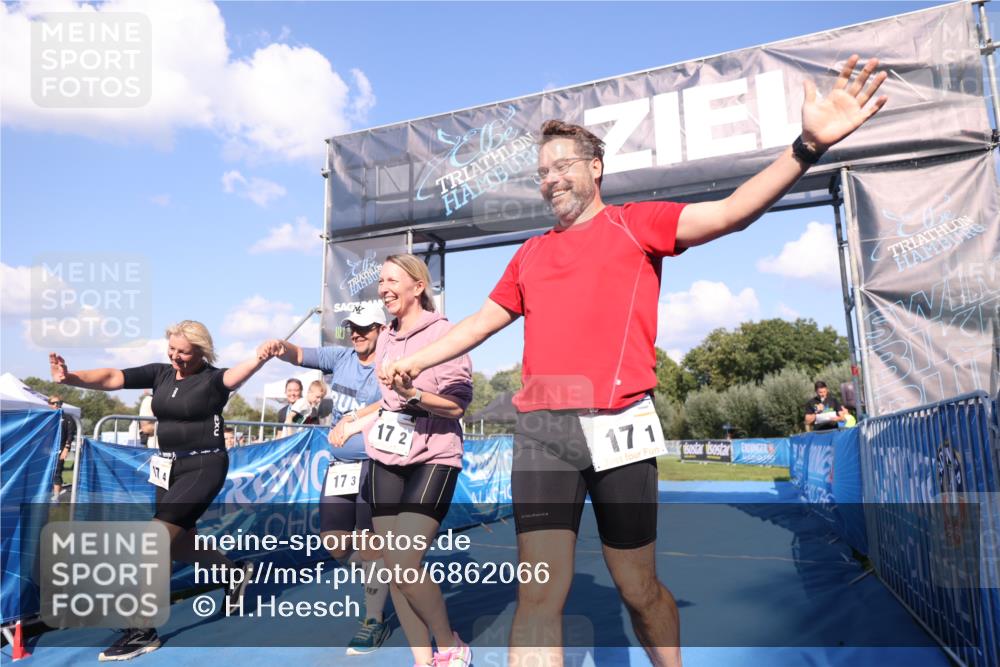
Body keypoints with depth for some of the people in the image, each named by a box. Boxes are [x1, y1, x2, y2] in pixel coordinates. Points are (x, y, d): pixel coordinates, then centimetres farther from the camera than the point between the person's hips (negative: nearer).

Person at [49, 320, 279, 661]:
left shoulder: (211, 379, -12)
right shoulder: (160, 373, 4)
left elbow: (237, 374, -33)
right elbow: (112, 378, -6)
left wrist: (259, 359, -55)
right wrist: (70, 377, -24)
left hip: (203, 467, -7)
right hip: (169, 467, 8)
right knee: (176, 545, 18)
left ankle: (142, 631, -1)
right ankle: (235, 570, 41)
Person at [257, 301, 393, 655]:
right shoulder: (340, 357, 6)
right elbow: (300, 355, -4)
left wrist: (353, 420, -26)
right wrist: (281, 347, -25)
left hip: (375, 464, -6)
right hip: (340, 465, 6)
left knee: (371, 543, -3)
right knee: (335, 544, 8)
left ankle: (375, 622, 15)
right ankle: (384, 574, 35)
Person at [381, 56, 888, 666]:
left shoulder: (636, 223, 8)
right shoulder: (530, 254, 19)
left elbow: (731, 212, -6)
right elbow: (481, 322, 26)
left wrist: (808, 146, -19)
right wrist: (416, 361, 23)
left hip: (617, 423, -2)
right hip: (541, 428, 3)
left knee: (638, 588, 12)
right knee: (539, 594, -5)